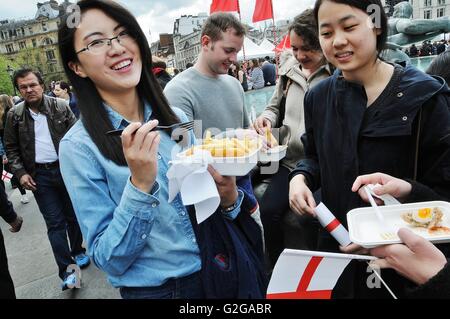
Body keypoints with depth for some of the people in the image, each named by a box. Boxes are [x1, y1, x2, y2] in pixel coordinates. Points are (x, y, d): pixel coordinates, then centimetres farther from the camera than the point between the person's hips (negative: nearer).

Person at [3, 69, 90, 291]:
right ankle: (66, 269, 7)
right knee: (54, 223, 1)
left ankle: (77, 251, 34)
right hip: (39, 176, 0)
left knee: (73, 216, 13)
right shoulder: (14, 115, 2)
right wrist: (20, 173, -4)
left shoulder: (61, 107, -2)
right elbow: (11, 148, 8)